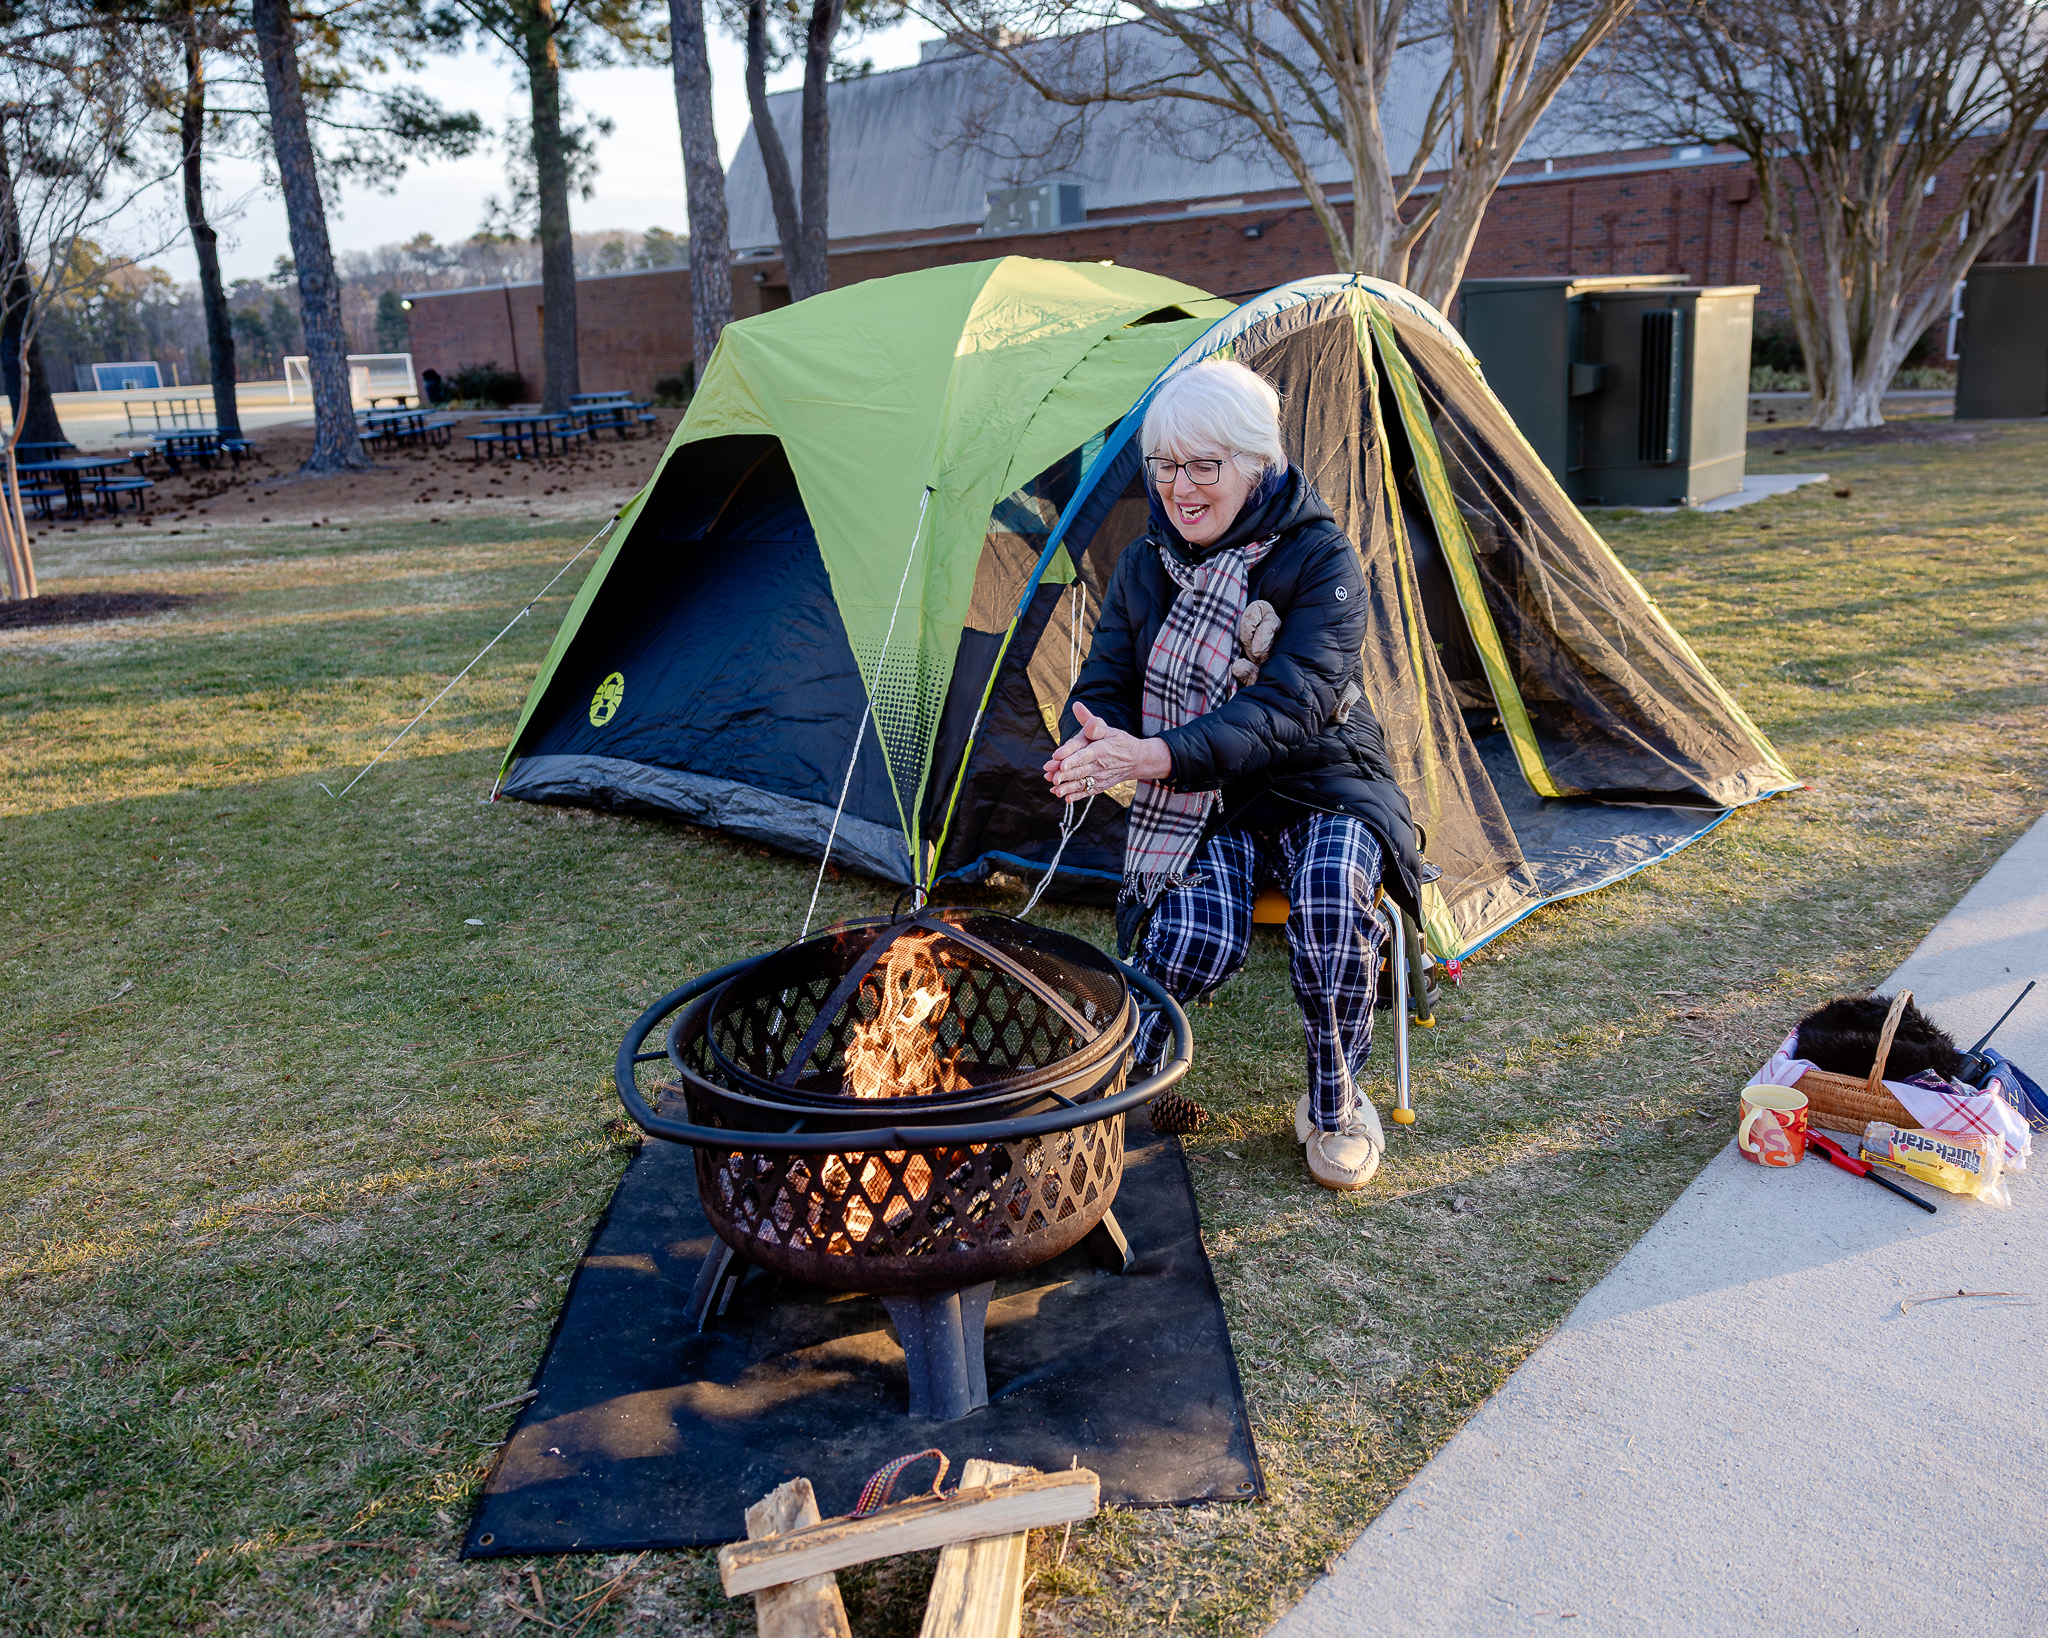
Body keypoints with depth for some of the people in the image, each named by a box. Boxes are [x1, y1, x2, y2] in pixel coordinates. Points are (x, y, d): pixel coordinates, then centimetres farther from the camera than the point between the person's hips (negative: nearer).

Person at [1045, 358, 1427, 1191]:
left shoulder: (1319, 557, -12)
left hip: (1319, 787, -1)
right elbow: (1104, 684, -1)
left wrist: (1157, 755, -38)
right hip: (1201, 806, 2)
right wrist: (1094, 746, -28)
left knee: (1334, 896, -35)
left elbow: (1292, 703, -24)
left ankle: (1334, 1101, -9)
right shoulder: (1144, 566, 2)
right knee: (1199, 936, -30)